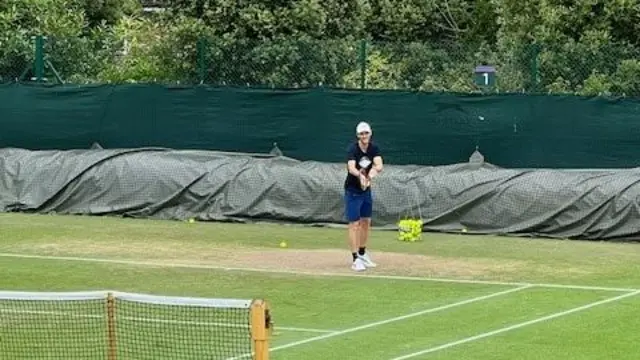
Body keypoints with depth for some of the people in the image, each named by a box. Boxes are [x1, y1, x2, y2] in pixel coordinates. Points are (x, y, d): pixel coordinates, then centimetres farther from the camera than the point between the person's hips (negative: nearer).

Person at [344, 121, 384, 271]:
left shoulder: (374, 148, -8)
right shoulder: (353, 149, -23)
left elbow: (379, 165, -24)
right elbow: (351, 168, -40)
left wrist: (373, 171, -47)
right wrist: (360, 175, -60)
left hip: (366, 190, 6)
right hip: (352, 191, -6)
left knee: (366, 222, 15)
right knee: (354, 224, -8)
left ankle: (362, 254, 30)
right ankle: (355, 259, -8)